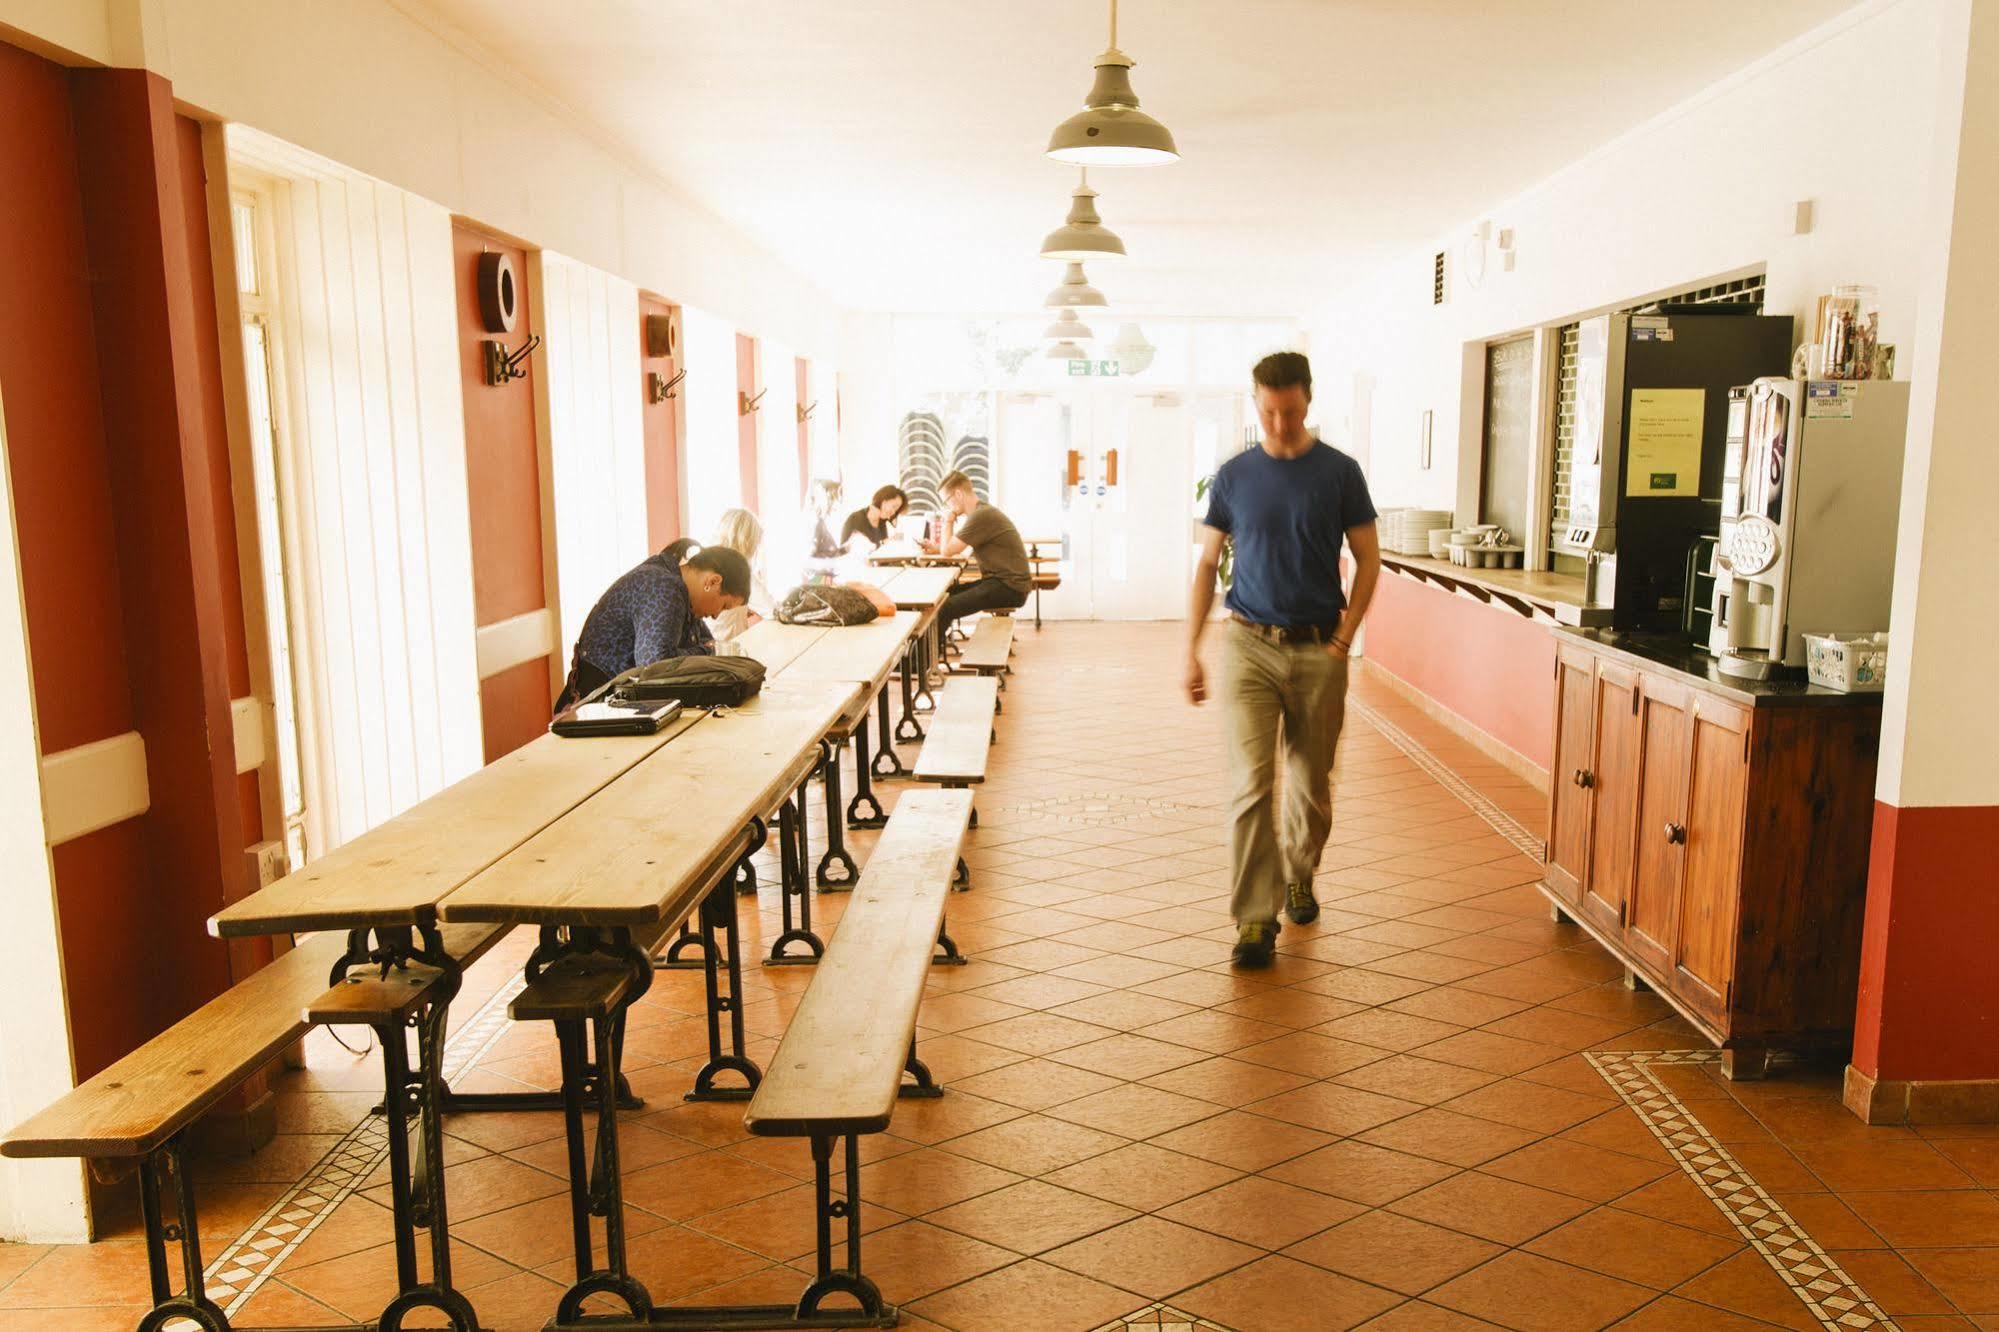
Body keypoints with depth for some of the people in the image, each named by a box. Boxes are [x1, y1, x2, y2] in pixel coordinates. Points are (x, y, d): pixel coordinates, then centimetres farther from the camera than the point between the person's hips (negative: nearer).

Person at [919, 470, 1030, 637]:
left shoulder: (982, 516, -17)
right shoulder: (981, 512, 16)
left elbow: (947, 550, -14)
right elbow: (953, 547, 23)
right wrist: (935, 547, 6)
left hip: (1010, 587, -10)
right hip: (999, 581, 10)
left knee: (944, 609, -19)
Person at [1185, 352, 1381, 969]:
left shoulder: (1339, 472, 1)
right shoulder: (1234, 476, 3)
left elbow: (1367, 559, 5)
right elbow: (1207, 564, 7)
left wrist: (1344, 636, -5)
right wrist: (1191, 651, 2)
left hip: (1317, 649, 1)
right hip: (1248, 645, 0)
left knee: (1311, 784, 12)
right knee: (1251, 783, -7)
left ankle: (1299, 875, 38)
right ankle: (1256, 918, -1)